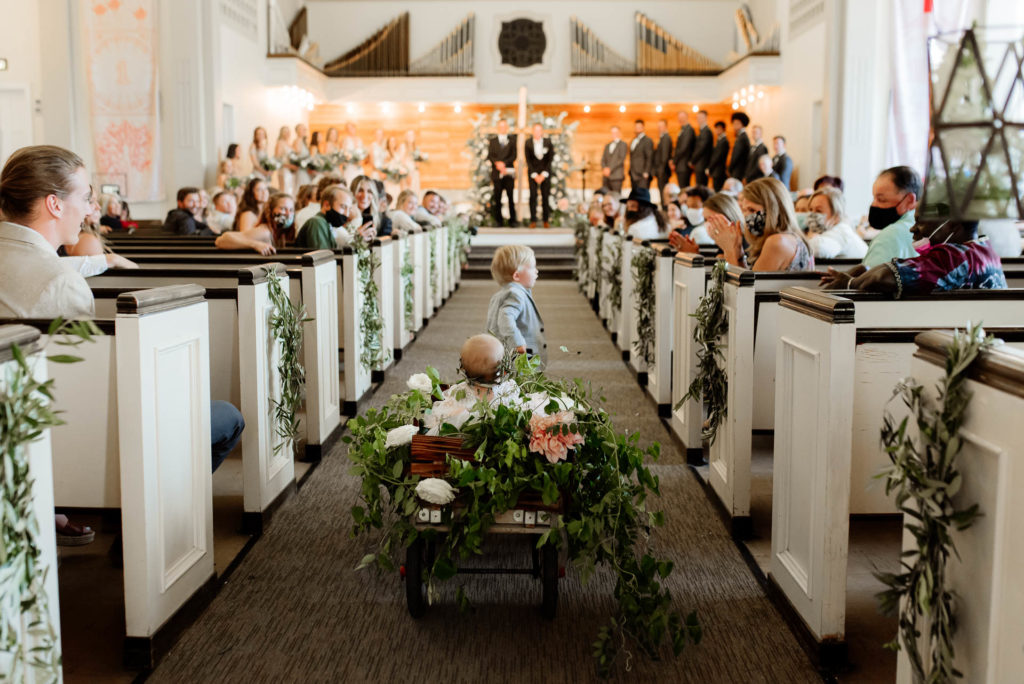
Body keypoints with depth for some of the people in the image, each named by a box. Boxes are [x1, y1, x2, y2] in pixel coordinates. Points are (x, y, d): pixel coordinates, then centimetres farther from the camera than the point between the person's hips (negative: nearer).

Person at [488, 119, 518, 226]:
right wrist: (497, 163, -16)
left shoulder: (512, 139, 9)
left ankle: (512, 220, 3)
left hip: (509, 172, -1)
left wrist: (504, 163, -14)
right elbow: (490, 155, 3)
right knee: (497, 197, 1)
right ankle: (498, 220, 7)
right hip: (497, 173, 1)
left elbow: (513, 156, 0)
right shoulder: (492, 140, 11)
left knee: (511, 196, -1)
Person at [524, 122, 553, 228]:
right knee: (533, 195, -4)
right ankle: (533, 220, -1)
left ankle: (546, 220, 4)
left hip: (545, 172, 0)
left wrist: (543, 174, -9)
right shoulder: (528, 143, -4)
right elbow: (528, 160, -3)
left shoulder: (548, 142, -4)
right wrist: (534, 175, -9)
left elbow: (550, 159, -3)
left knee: (545, 195, -2)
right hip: (533, 171, 0)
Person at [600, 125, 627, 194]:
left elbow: (621, 159, -8)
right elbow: (603, 159, 15)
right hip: (606, 176, 5)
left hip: (616, 176, -5)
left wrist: (610, 169, -12)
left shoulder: (623, 145, 2)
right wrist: (604, 169, -5)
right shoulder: (607, 146, 22)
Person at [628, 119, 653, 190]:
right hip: (633, 176, 7)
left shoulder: (647, 141, -5)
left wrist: (646, 173, -16)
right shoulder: (633, 141, 20)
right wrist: (630, 173, 15)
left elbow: (650, 158, -11)